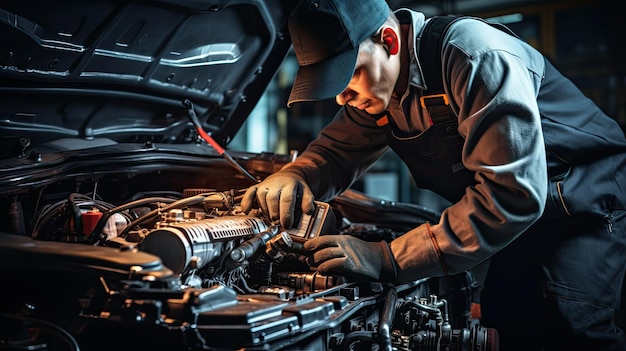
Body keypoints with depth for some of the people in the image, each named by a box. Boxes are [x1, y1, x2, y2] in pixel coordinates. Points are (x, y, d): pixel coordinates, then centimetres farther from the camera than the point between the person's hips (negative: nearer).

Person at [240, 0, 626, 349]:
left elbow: (510, 192, -37)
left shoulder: (477, 56, -32)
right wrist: (293, 178, -23)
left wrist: (391, 259, -39)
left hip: (586, 202, -7)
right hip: (523, 213, 7)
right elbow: (337, 150, 3)